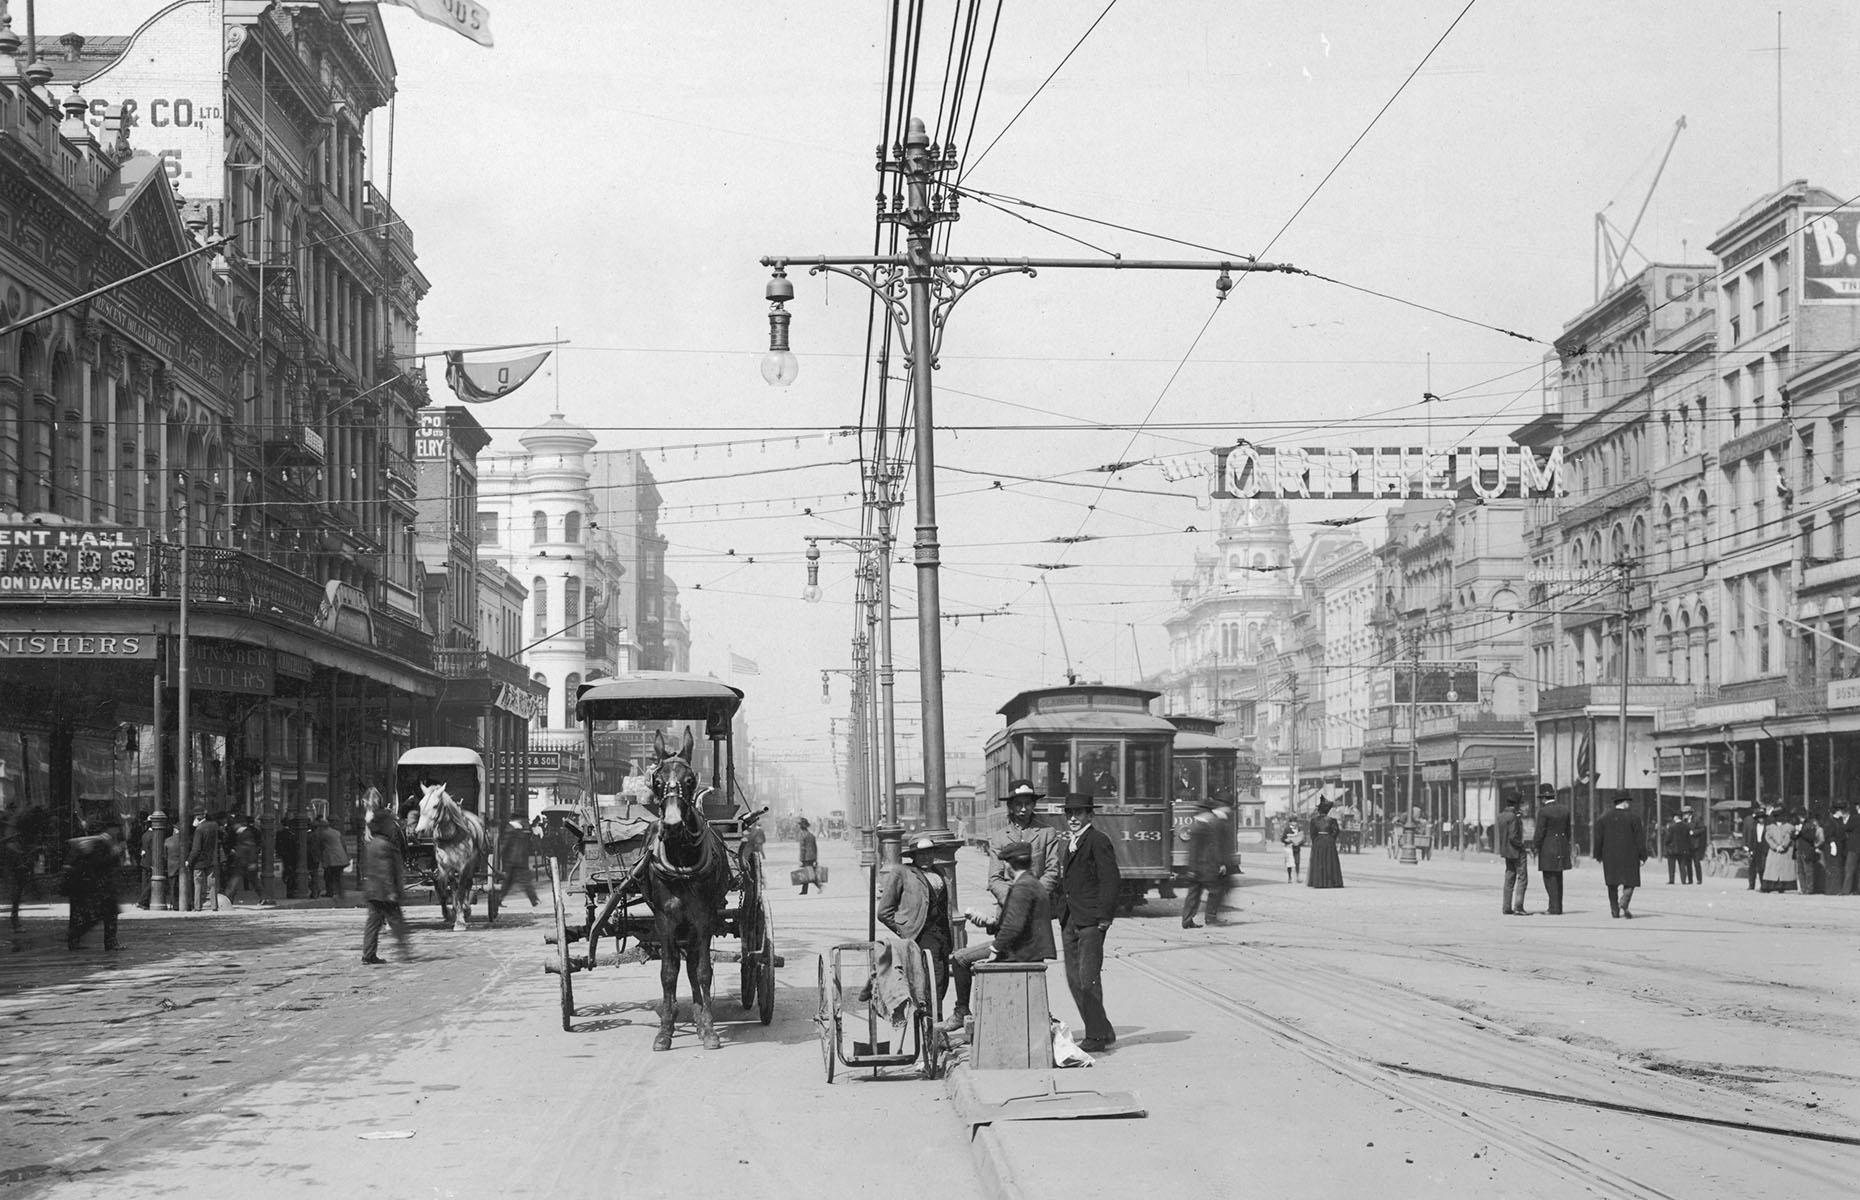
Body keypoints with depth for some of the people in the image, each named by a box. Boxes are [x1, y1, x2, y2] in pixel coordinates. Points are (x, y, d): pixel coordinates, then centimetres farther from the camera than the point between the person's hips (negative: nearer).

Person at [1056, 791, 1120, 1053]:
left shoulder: (1098, 841, -7)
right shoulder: (1070, 843, 20)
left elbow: (1110, 880, -13)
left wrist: (1104, 916, -17)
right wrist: (1062, 914, 14)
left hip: (1091, 922, -9)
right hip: (1069, 921, 9)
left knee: (1088, 979, -9)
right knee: (1074, 980, 8)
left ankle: (1096, 1036, -1)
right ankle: (1103, 1031, 16)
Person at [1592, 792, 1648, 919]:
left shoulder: (1604, 817, 4)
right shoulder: (1633, 817, -5)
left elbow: (1598, 838, 4)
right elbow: (1639, 838, -6)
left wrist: (1598, 855, 11)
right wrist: (1642, 856, -1)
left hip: (1610, 856, 3)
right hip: (1629, 855, -3)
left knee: (1613, 883, 10)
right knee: (1629, 881, 4)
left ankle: (1614, 910, 8)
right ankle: (1624, 903, -21)